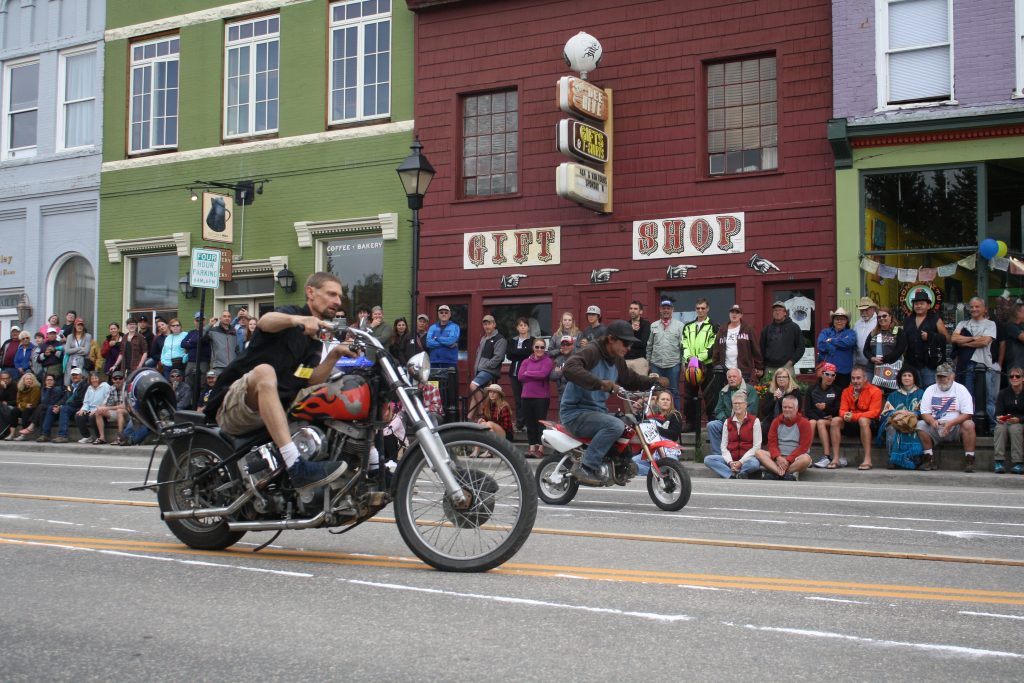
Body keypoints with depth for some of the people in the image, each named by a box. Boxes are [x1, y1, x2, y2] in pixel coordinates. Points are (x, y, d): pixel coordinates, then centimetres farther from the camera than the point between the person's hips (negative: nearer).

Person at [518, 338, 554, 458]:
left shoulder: (548, 361, -1)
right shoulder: (526, 361, 11)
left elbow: (543, 374, -18)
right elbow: (520, 377, -2)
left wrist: (528, 373, -5)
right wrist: (537, 376, -9)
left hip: (542, 397, -4)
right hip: (527, 397, 4)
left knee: (540, 423, -2)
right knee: (530, 424, 7)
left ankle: (540, 449, 3)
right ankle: (532, 448, 13)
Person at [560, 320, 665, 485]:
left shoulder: (617, 360, 13)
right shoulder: (591, 352, -17)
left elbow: (631, 380, 30)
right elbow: (569, 368, -37)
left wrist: (654, 381, 14)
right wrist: (599, 383, -47)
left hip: (597, 410, 10)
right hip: (575, 412, -10)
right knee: (615, 425, -31)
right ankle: (586, 467, -26)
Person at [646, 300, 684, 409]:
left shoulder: (679, 325, 1)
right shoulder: (653, 325, 8)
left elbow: (683, 346, -2)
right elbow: (649, 346, 10)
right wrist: (648, 362, 7)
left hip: (673, 365, -2)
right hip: (656, 365, 2)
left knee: (673, 392, 5)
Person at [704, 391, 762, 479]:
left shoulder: (754, 421, 1)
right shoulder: (728, 422, 12)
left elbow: (756, 446, -5)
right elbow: (723, 446, 7)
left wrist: (741, 462, -15)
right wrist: (730, 462, -12)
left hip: (747, 458, -4)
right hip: (730, 458, 4)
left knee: (754, 463, -39)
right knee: (708, 459, -22)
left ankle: (731, 475, -20)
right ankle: (739, 475, -30)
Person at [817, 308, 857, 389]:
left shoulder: (851, 333, 10)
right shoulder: (825, 332, 12)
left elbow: (848, 342, -14)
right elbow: (821, 346, -7)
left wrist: (831, 341, -5)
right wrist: (840, 344, -8)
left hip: (844, 372, 0)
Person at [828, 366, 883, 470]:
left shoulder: (875, 391, -9)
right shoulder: (846, 391, 6)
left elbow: (874, 413, -17)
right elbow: (842, 410, 3)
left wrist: (853, 416, -28)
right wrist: (845, 415, -24)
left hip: (870, 423, -5)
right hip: (851, 424, 5)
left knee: (863, 420, -37)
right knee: (835, 420, -21)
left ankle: (867, 460, -38)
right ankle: (835, 459, -24)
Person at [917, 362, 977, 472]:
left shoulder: (961, 389, 1)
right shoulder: (930, 390, 9)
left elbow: (967, 414, -8)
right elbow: (925, 413, 4)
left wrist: (950, 423, -23)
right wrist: (932, 421, -20)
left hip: (955, 428, -3)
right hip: (935, 427, 3)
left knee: (969, 425, -31)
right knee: (920, 425, -22)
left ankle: (969, 460, -24)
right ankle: (929, 459, -14)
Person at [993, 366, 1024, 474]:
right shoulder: (1003, 393, 6)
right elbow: (998, 412, 0)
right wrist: (999, 418, -23)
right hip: (1005, 422, 2)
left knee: (1015, 428, -35)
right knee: (1000, 428, -32)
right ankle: (999, 462, -38)